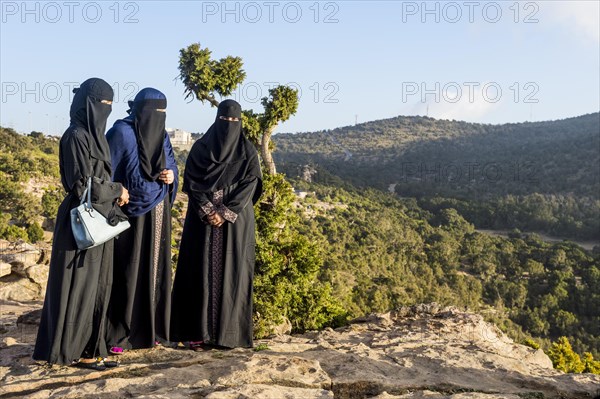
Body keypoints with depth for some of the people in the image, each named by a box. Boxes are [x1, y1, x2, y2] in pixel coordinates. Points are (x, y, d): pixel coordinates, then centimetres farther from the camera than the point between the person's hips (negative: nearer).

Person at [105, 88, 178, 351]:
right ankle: (116, 334, 6)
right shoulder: (121, 133, -9)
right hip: (131, 212, -6)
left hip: (156, 214, 7)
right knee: (126, 270, -4)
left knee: (154, 268, 9)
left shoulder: (161, 135, 10)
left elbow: (171, 165, 16)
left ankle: (148, 329, 19)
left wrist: (171, 175, -8)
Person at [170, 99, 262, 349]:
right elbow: (191, 182, -1)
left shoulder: (248, 152, 4)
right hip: (203, 219, 1)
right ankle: (198, 331, 5)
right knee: (201, 272, -1)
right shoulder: (200, 148, 5)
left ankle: (229, 331, 6)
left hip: (236, 222, 0)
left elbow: (249, 186, -5)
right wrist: (208, 211, -14)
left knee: (232, 272, 0)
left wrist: (224, 213, -15)